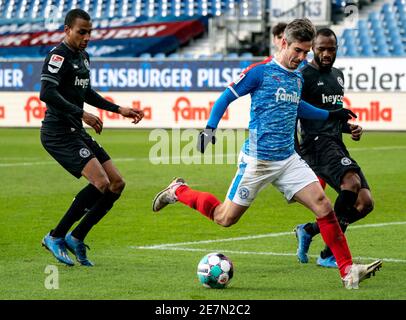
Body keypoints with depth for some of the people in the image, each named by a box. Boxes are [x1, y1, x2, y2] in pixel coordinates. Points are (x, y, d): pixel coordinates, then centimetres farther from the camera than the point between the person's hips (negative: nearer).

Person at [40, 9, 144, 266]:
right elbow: (47, 93, -26)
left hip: (76, 133, 10)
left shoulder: (83, 56, 17)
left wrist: (119, 109, 24)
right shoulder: (59, 56, -13)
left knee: (117, 183, 5)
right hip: (59, 133, -10)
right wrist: (82, 114, -27)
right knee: (100, 182, -21)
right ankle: (55, 237, -8)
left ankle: (76, 238, 10)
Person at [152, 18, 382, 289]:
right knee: (225, 218, 3)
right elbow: (226, 97, -5)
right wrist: (210, 128, -17)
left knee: (324, 207, -10)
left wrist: (330, 115, 35)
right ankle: (179, 192, 28)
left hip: (288, 160, 5)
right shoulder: (261, 71, -9)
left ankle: (348, 271, -7)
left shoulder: (298, 78, 12)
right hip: (257, 160, -5)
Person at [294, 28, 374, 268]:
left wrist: (349, 127, 13)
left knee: (366, 203, 0)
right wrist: (294, 153, -12)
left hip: (337, 144, 9)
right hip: (316, 143, -9)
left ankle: (309, 230, 18)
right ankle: (329, 255, -25)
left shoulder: (338, 75, 21)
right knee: (352, 182, -33)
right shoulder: (304, 76, -4)